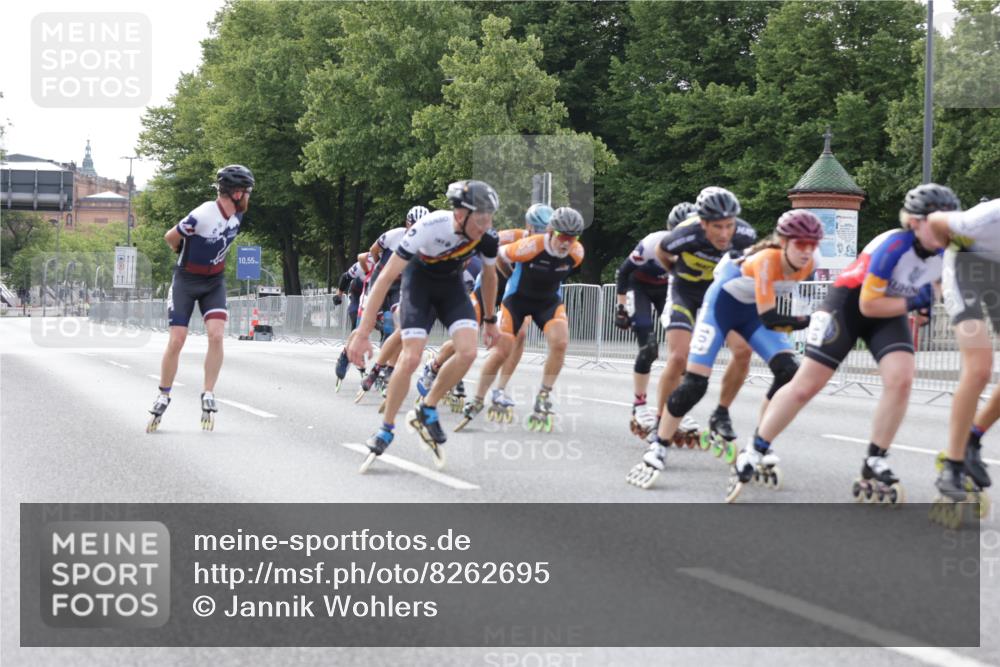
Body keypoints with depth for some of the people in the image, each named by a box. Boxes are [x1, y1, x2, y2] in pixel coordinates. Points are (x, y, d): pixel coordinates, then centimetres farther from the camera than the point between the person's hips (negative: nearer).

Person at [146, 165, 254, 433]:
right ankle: (163, 397, 12)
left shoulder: (236, 214, -5)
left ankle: (208, 395, -4)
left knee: (216, 336, -14)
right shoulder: (202, 216, -27)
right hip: (186, 280, -5)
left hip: (214, 282, 5)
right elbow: (170, 237, -12)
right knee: (176, 342, -5)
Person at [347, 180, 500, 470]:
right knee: (411, 358, -17)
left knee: (468, 351, -20)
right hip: (419, 281, -4)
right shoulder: (429, 227, -36)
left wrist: (490, 321, 12)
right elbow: (386, 278, -33)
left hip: (451, 285, 4)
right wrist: (362, 334, -34)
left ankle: (426, 410, 1)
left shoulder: (488, 236, -24)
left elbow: (489, 276, 1)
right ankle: (386, 429, 2)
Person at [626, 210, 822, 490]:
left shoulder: (808, 264, -17)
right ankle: (657, 450, 2)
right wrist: (806, 322, -47)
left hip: (756, 310, 6)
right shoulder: (766, 260, -36)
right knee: (694, 383, -13)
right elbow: (768, 319, -40)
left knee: (789, 372, -13)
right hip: (722, 304, -6)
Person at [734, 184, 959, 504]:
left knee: (901, 379, -19)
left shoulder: (944, 253, -13)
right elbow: (868, 306, -27)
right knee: (806, 385, -5)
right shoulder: (894, 246, -32)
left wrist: (922, 304, -5)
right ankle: (753, 453, 11)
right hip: (849, 302, -5)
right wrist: (913, 302, -26)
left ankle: (874, 466, -7)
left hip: (890, 309, 5)